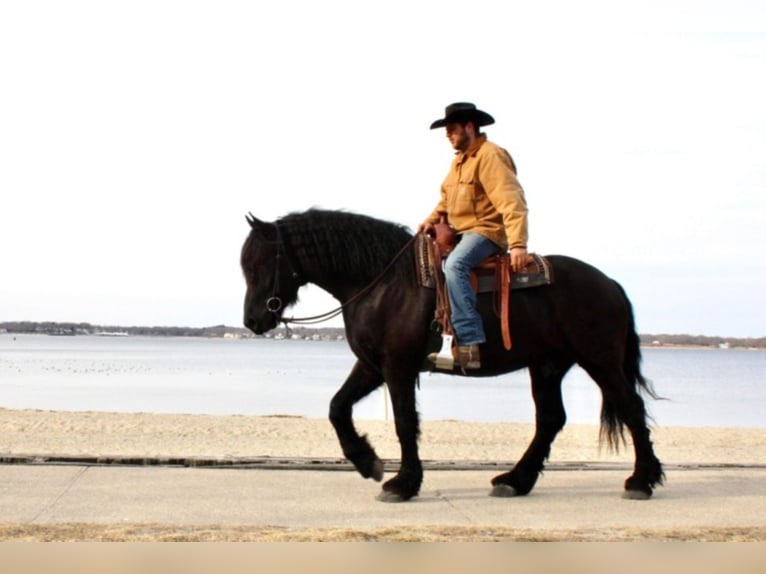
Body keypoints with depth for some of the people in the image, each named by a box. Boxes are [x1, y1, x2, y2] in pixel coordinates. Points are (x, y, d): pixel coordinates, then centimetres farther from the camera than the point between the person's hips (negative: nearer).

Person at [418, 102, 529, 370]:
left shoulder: (490, 156, -13)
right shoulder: (460, 160, 18)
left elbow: (511, 202, -22)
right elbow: (447, 198, 28)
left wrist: (518, 244, -31)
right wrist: (432, 218, 6)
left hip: (487, 230, -11)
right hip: (460, 231, 11)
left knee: (454, 265, -35)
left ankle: (469, 344, -40)